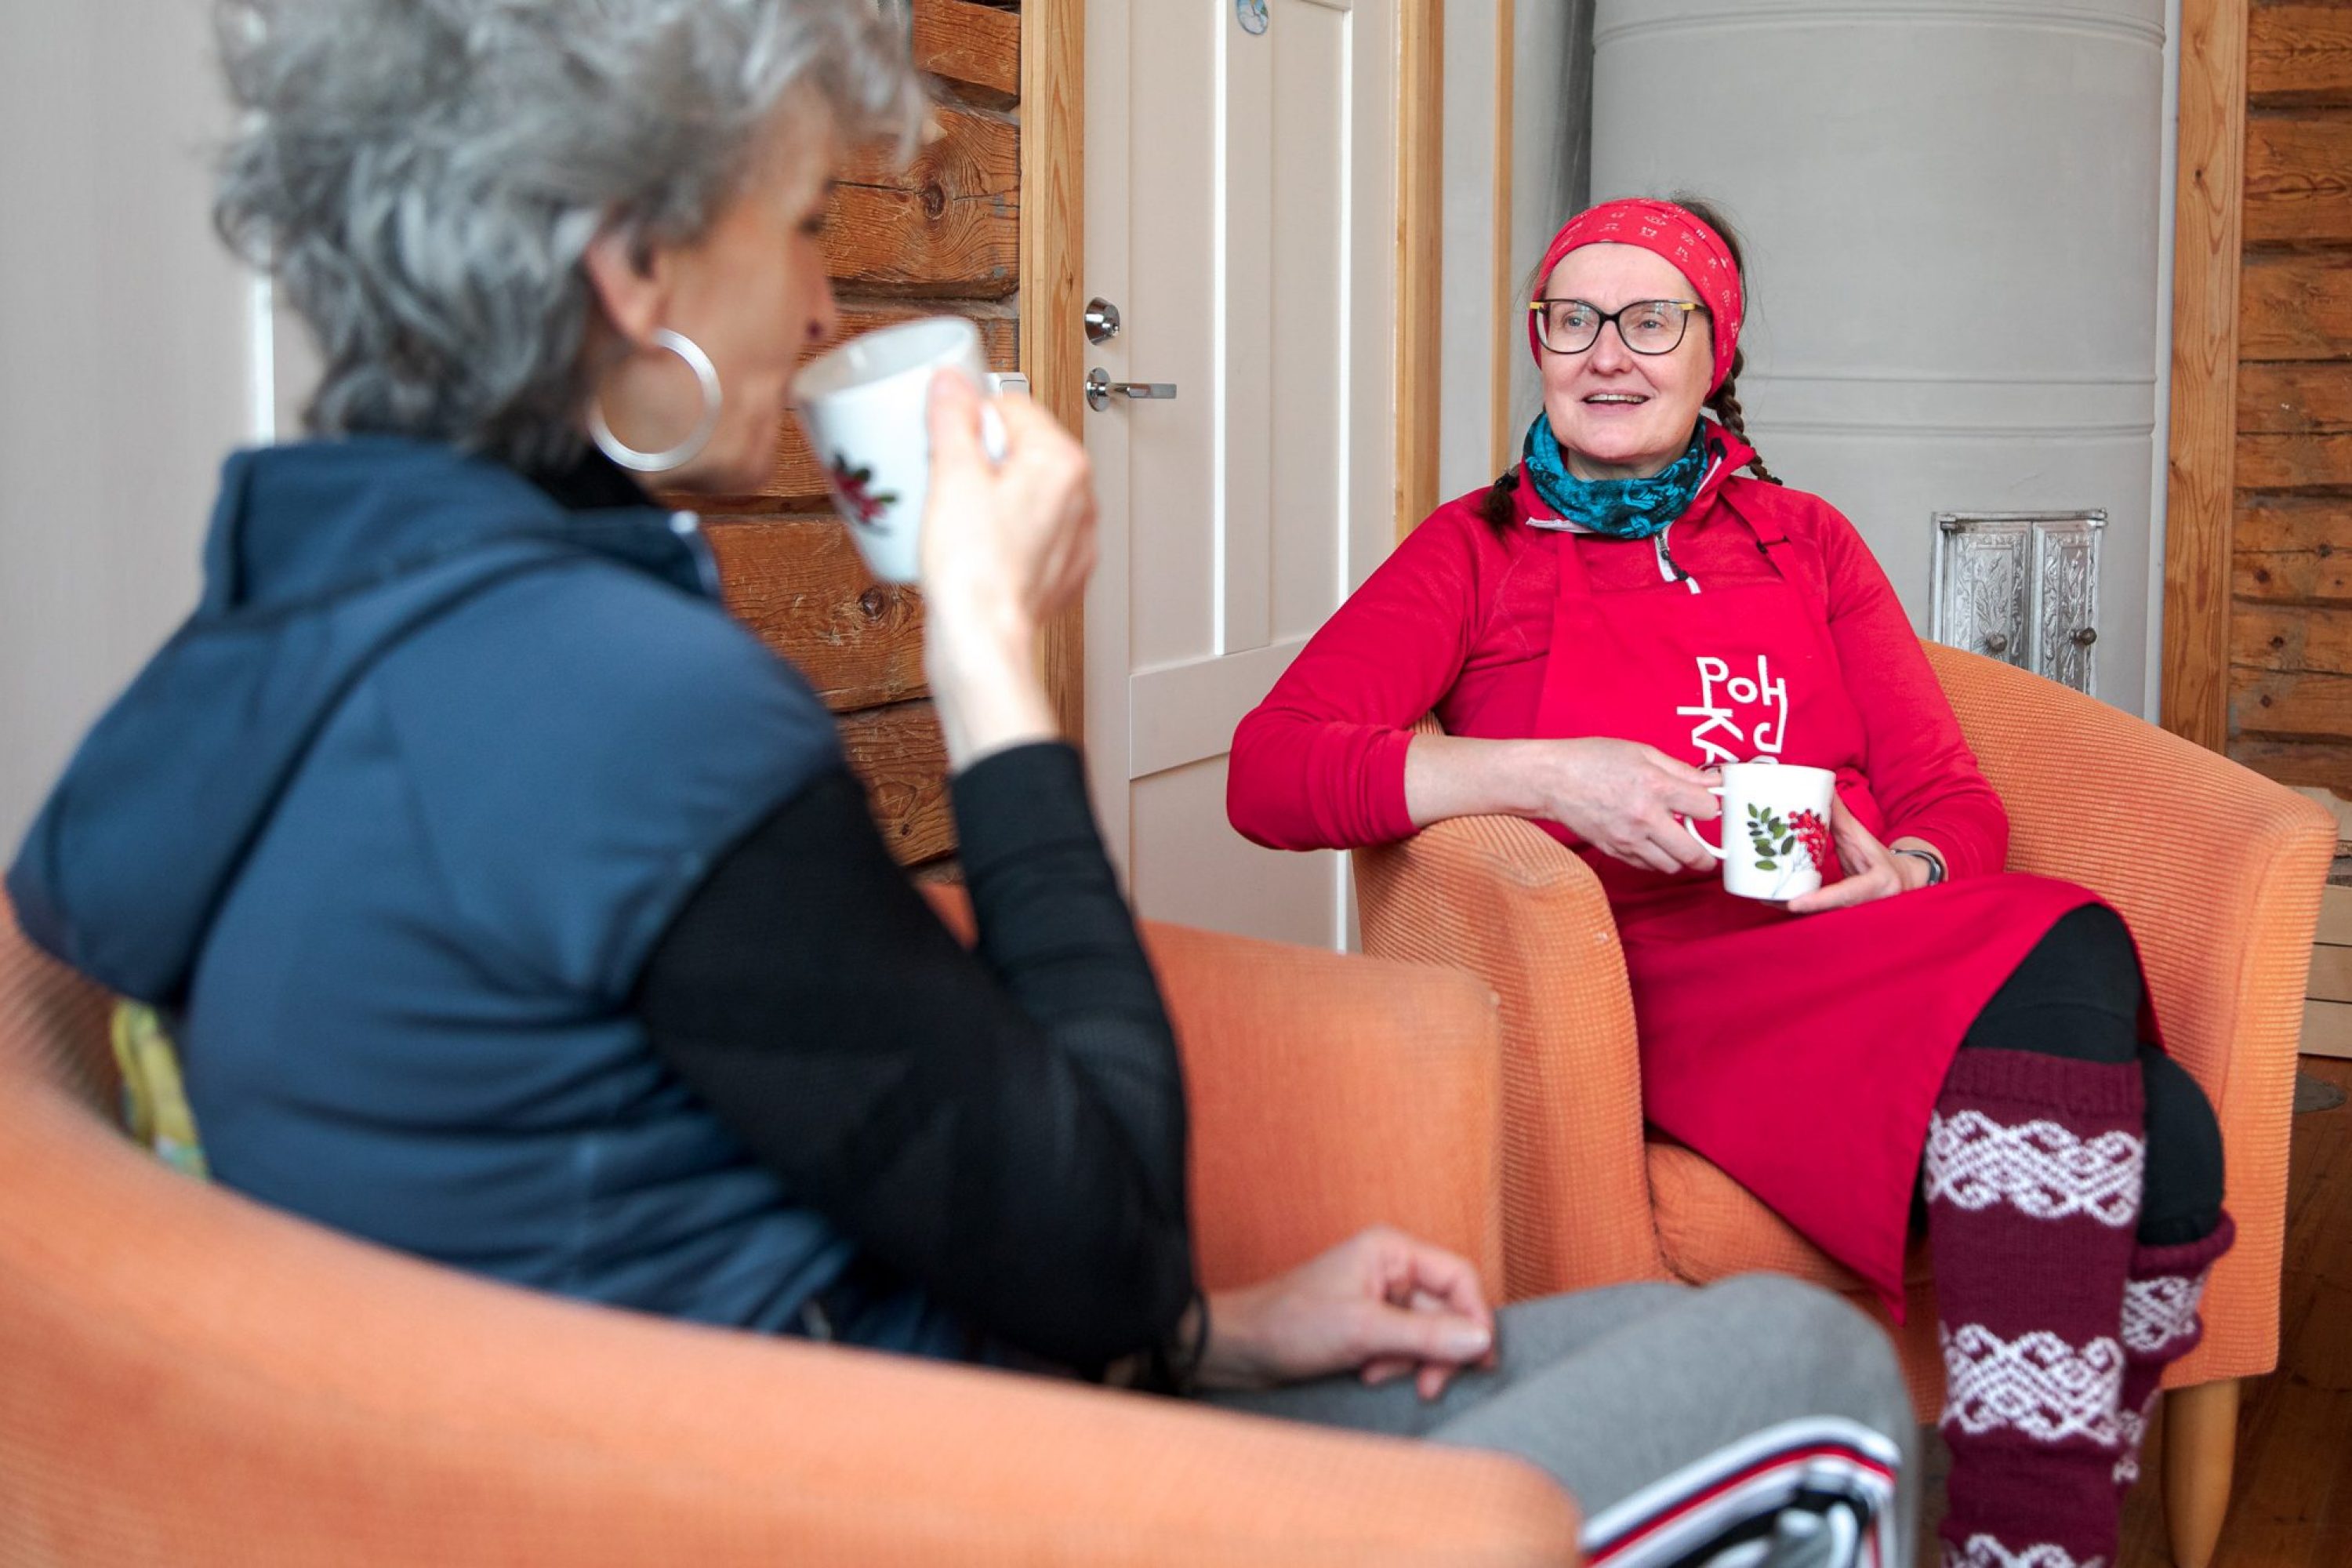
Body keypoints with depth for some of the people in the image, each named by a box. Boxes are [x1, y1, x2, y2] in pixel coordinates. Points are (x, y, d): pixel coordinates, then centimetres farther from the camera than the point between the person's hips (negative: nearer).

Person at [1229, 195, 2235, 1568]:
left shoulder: (1804, 541, 26)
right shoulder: (1480, 551, 14)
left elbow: (1956, 798, 19)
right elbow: (1268, 773, -1)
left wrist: (1911, 874, -7)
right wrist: (1545, 773, -14)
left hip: (1866, 948, 4)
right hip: (1657, 978, -4)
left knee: (2168, 1138, -28)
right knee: (2062, 961, -32)